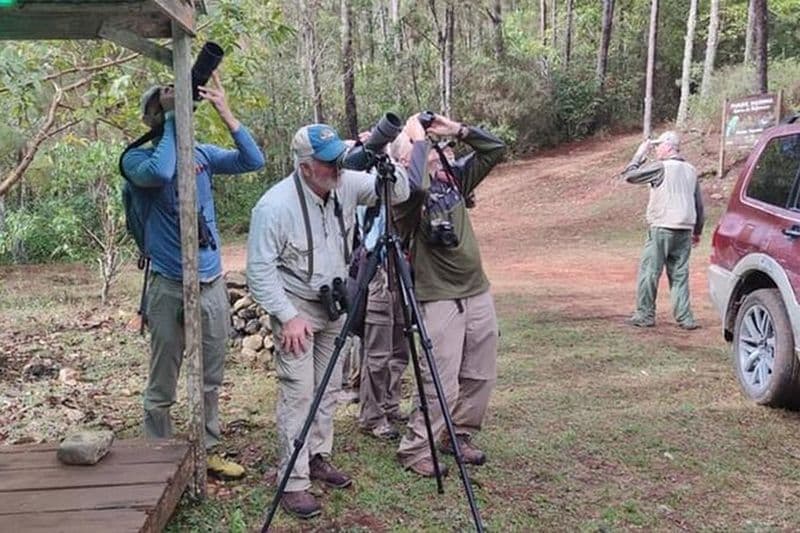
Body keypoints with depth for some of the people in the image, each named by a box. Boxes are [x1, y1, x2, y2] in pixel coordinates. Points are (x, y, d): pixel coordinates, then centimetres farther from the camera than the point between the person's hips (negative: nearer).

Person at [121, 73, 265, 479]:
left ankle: (209, 452, 27)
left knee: (211, 380, 13)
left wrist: (225, 114, -11)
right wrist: (172, 119, -17)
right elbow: (160, 173, -27)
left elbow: (253, 161, -4)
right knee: (162, 385, 5)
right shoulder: (136, 158, -3)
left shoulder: (201, 152, 9)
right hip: (168, 286, -4)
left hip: (212, 281, 4)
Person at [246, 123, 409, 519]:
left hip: (334, 304, 6)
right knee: (298, 393, -7)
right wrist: (288, 316, -23)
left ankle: (318, 458, 29)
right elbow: (259, 270, -20)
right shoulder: (275, 206, -24)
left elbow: (399, 192, -5)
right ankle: (293, 483, 1)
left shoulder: (346, 185, -9)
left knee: (329, 388, 14)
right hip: (296, 308, -6)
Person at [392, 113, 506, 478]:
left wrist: (457, 129, 0)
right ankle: (413, 450, 8)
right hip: (440, 299, -7)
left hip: (478, 293, 7)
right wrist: (418, 140, -20)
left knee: (481, 376, 14)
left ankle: (458, 437, 31)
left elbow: (495, 149, 12)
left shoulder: (453, 175, 9)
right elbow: (416, 184, -35)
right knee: (442, 385, -7)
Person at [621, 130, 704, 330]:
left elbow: (629, 175, -6)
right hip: (684, 230, 7)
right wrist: (697, 231, 26)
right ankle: (685, 318, 7)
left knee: (649, 272, 1)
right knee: (680, 274, 10)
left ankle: (645, 315, 5)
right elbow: (699, 204, 18)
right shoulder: (691, 171, 15)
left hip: (662, 228, -7)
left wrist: (640, 154, 6)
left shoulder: (661, 167, -8)